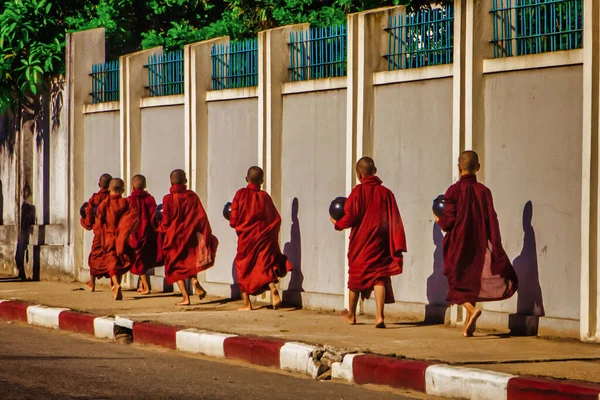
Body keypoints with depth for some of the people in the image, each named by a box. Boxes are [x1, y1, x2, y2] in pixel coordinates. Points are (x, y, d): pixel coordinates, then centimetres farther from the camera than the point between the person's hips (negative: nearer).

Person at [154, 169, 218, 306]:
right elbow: (202, 217, -6)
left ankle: (185, 297, -1)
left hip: (174, 238, -3)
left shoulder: (168, 199, -12)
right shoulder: (192, 196, -4)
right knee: (189, 261, 25)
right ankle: (194, 279, -5)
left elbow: (165, 223, -10)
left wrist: (157, 224, 11)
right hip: (190, 237, 3)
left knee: (177, 268, 8)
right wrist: (207, 236, -1)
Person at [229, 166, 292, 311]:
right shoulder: (265, 196, 0)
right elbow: (277, 219, 2)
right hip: (264, 238, 1)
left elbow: (233, 220, -7)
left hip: (246, 238, -1)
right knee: (266, 266, 6)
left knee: (243, 268, 11)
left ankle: (247, 304, 11)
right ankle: (273, 289, -23)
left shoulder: (241, 194, -6)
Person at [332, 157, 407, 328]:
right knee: (379, 277, 0)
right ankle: (380, 316, -18)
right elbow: (395, 221, -1)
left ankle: (351, 315, 29)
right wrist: (397, 248, 1)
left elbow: (351, 217, -13)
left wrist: (338, 224, 9)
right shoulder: (386, 192, 1)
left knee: (356, 276, 14)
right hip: (380, 244, 2)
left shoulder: (358, 191, -9)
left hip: (361, 243, -2)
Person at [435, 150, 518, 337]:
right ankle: (469, 325, 15)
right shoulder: (484, 191, -2)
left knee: (458, 283, 4)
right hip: (479, 245, 3)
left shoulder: (454, 190, -10)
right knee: (472, 280, 15)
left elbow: (449, 222, -12)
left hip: (458, 245, -3)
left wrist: (439, 220, 11)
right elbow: (492, 221, -4)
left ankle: (471, 309, -24)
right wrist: (496, 250, -2)